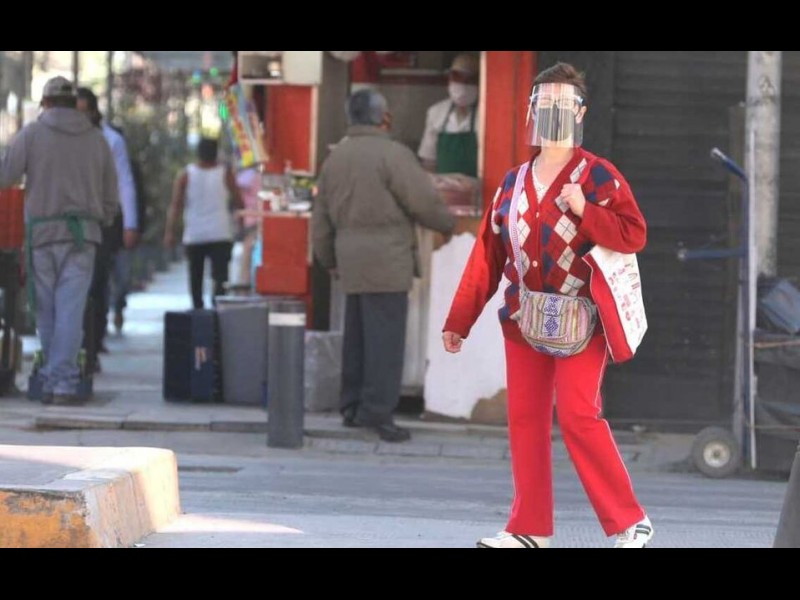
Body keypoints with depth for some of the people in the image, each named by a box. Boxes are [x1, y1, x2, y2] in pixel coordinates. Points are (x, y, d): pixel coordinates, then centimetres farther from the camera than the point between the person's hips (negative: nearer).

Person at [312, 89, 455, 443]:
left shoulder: (335, 158, 14)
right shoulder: (392, 154, -10)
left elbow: (321, 218, 18)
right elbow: (424, 203, -12)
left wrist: (329, 261, 29)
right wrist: (451, 224, 7)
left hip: (351, 260, 8)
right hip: (386, 259, -8)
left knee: (357, 336, 14)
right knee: (385, 337, -7)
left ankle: (352, 407, 18)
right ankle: (377, 411, -10)